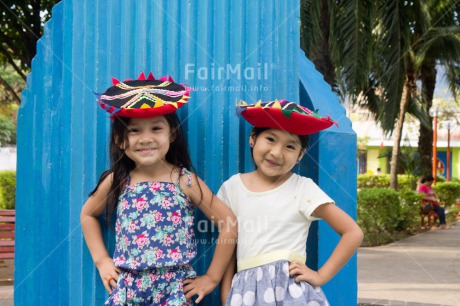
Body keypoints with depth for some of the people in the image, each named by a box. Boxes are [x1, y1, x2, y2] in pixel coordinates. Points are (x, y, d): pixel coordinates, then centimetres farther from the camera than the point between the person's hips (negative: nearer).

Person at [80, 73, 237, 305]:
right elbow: (88, 215, 18)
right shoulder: (116, 181, 0)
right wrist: (101, 260, 9)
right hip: (127, 287, 2)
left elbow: (228, 223, -5)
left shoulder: (185, 181, -7)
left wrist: (212, 277, -3)